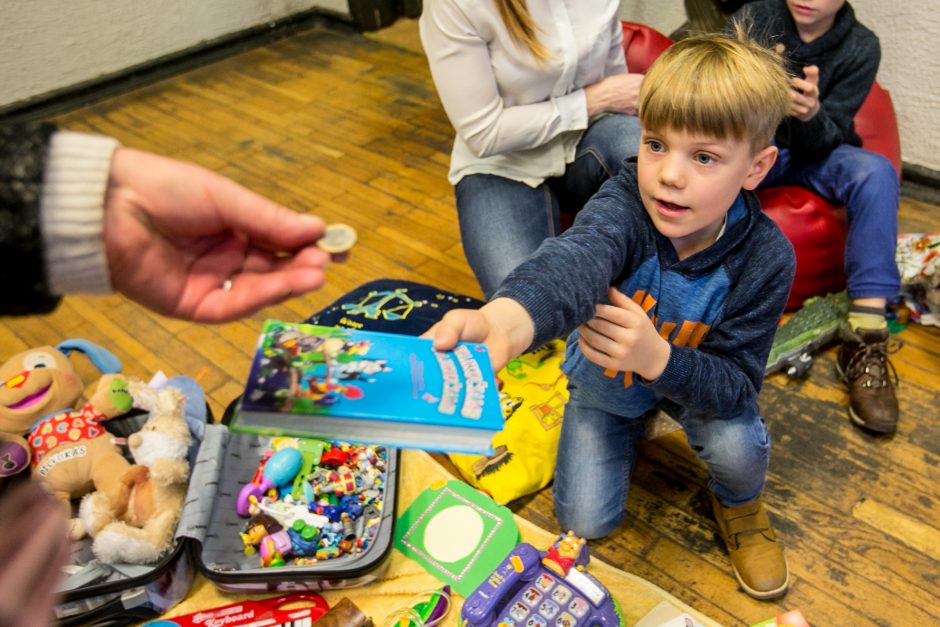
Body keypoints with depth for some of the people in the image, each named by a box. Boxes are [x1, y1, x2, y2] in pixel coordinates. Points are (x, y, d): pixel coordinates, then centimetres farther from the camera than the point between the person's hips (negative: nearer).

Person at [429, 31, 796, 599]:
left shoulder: (766, 257, -28)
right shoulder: (626, 201, -34)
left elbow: (738, 384, -25)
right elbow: (577, 258, -57)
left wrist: (658, 358, -47)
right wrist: (512, 315, -80)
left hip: (695, 378, 0)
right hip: (603, 374, 0)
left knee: (737, 445, -30)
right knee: (587, 521, -1)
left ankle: (738, 504, 10)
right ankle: (630, 425, 30)